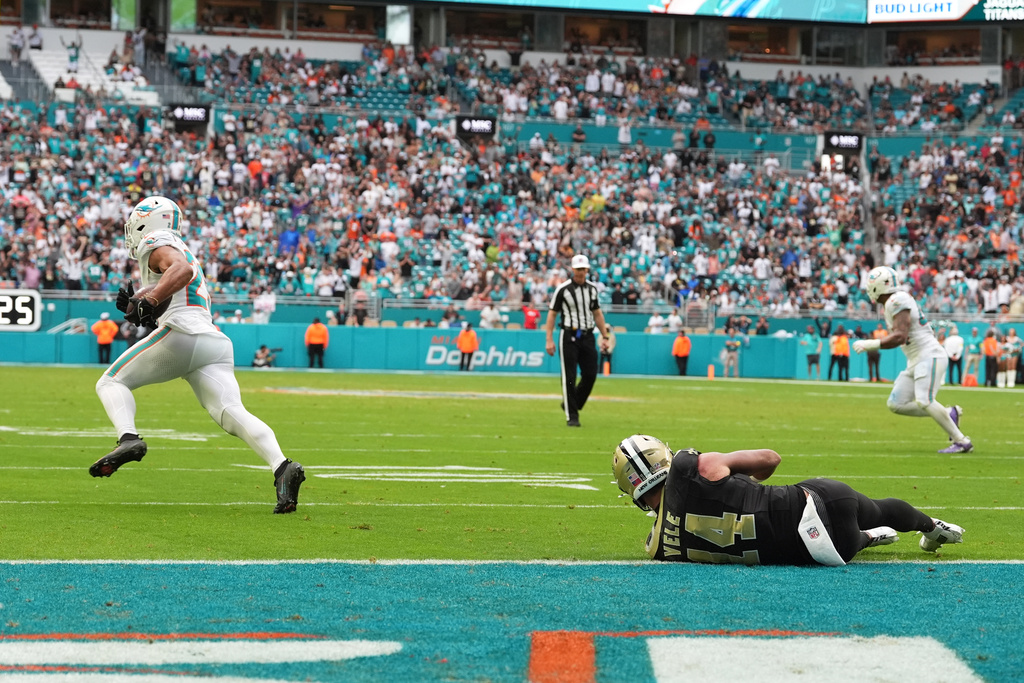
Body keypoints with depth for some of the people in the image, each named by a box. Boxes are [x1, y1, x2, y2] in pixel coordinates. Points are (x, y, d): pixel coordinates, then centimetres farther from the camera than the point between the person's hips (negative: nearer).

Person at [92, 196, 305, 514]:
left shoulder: (156, 243, 7)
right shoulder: (182, 251, 35)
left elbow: (181, 270, -16)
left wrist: (148, 301, -22)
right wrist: (137, 307, 23)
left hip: (180, 334, -8)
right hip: (215, 342, 8)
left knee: (111, 382, 7)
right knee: (231, 413, -10)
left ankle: (129, 438, -21)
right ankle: (281, 467, -33)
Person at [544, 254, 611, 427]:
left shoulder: (592, 288, 10)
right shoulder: (563, 289, -5)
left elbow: (597, 313, 19)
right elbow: (552, 314, -4)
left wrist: (605, 336, 14)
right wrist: (549, 340, -10)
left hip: (588, 336, 5)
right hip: (569, 336, -5)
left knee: (590, 374, 0)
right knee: (569, 377, -4)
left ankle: (570, 404, 20)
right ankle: (571, 416, 2)